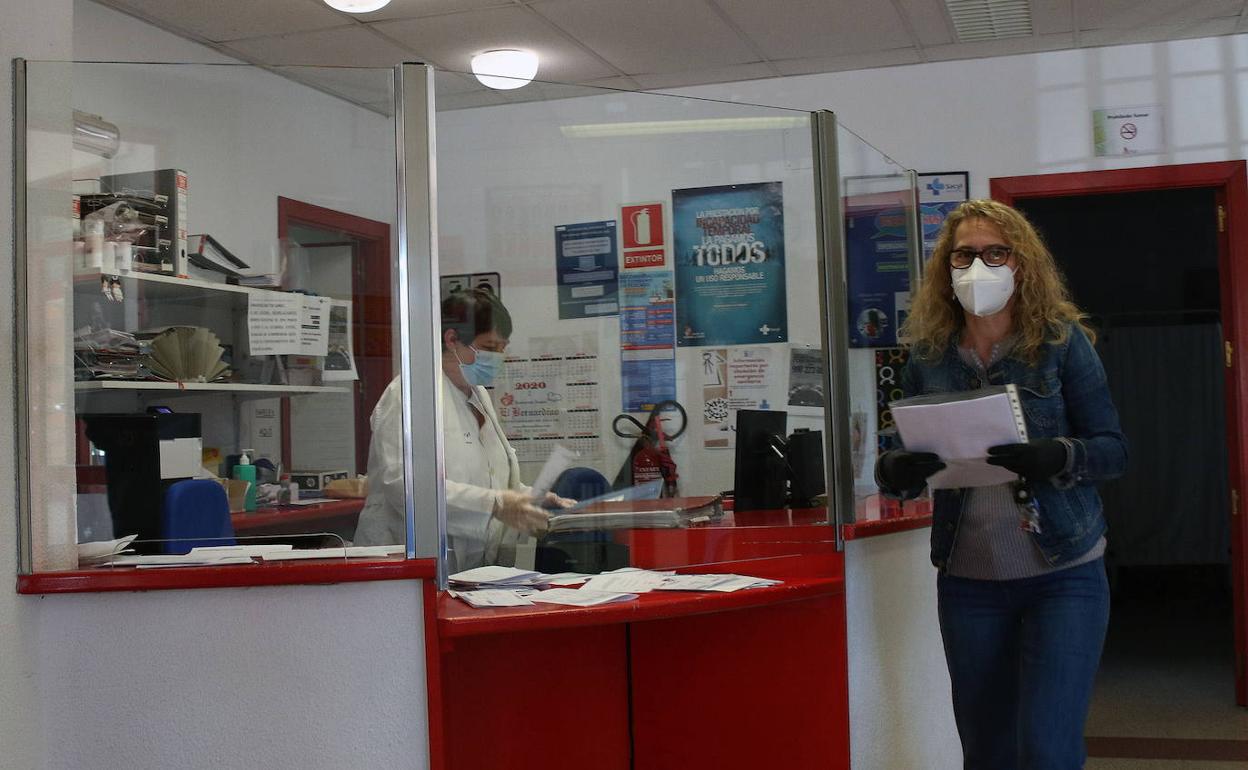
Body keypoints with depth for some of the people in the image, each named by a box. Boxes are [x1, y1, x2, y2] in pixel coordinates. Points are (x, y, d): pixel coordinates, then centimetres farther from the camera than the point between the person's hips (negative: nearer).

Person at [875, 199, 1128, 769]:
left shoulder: (1063, 341, -4)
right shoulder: (928, 355, 3)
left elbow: (1113, 448, -4)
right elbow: (900, 466, 8)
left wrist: (1057, 457, -25)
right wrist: (895, 471, -16)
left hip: (1063, 573, -3)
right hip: (967, 580, 3)